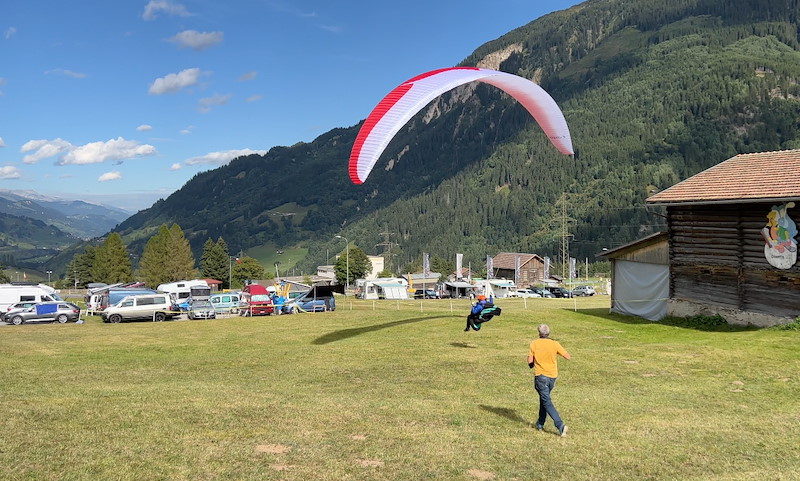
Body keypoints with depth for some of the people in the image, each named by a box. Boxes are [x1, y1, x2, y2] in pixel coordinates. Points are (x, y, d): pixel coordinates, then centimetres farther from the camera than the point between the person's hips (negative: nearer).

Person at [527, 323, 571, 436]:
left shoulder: (534, 344, -7)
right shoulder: (554, 344, -3)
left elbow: (530, 361, -7)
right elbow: (567, 357, -1)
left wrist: (532, 365, 16)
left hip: (540, 375, -4)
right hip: (552, 376, 4)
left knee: (547, 402, -4)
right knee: (544, 398, 22)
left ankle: (560, 425, -20)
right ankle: (540, 424, 30)